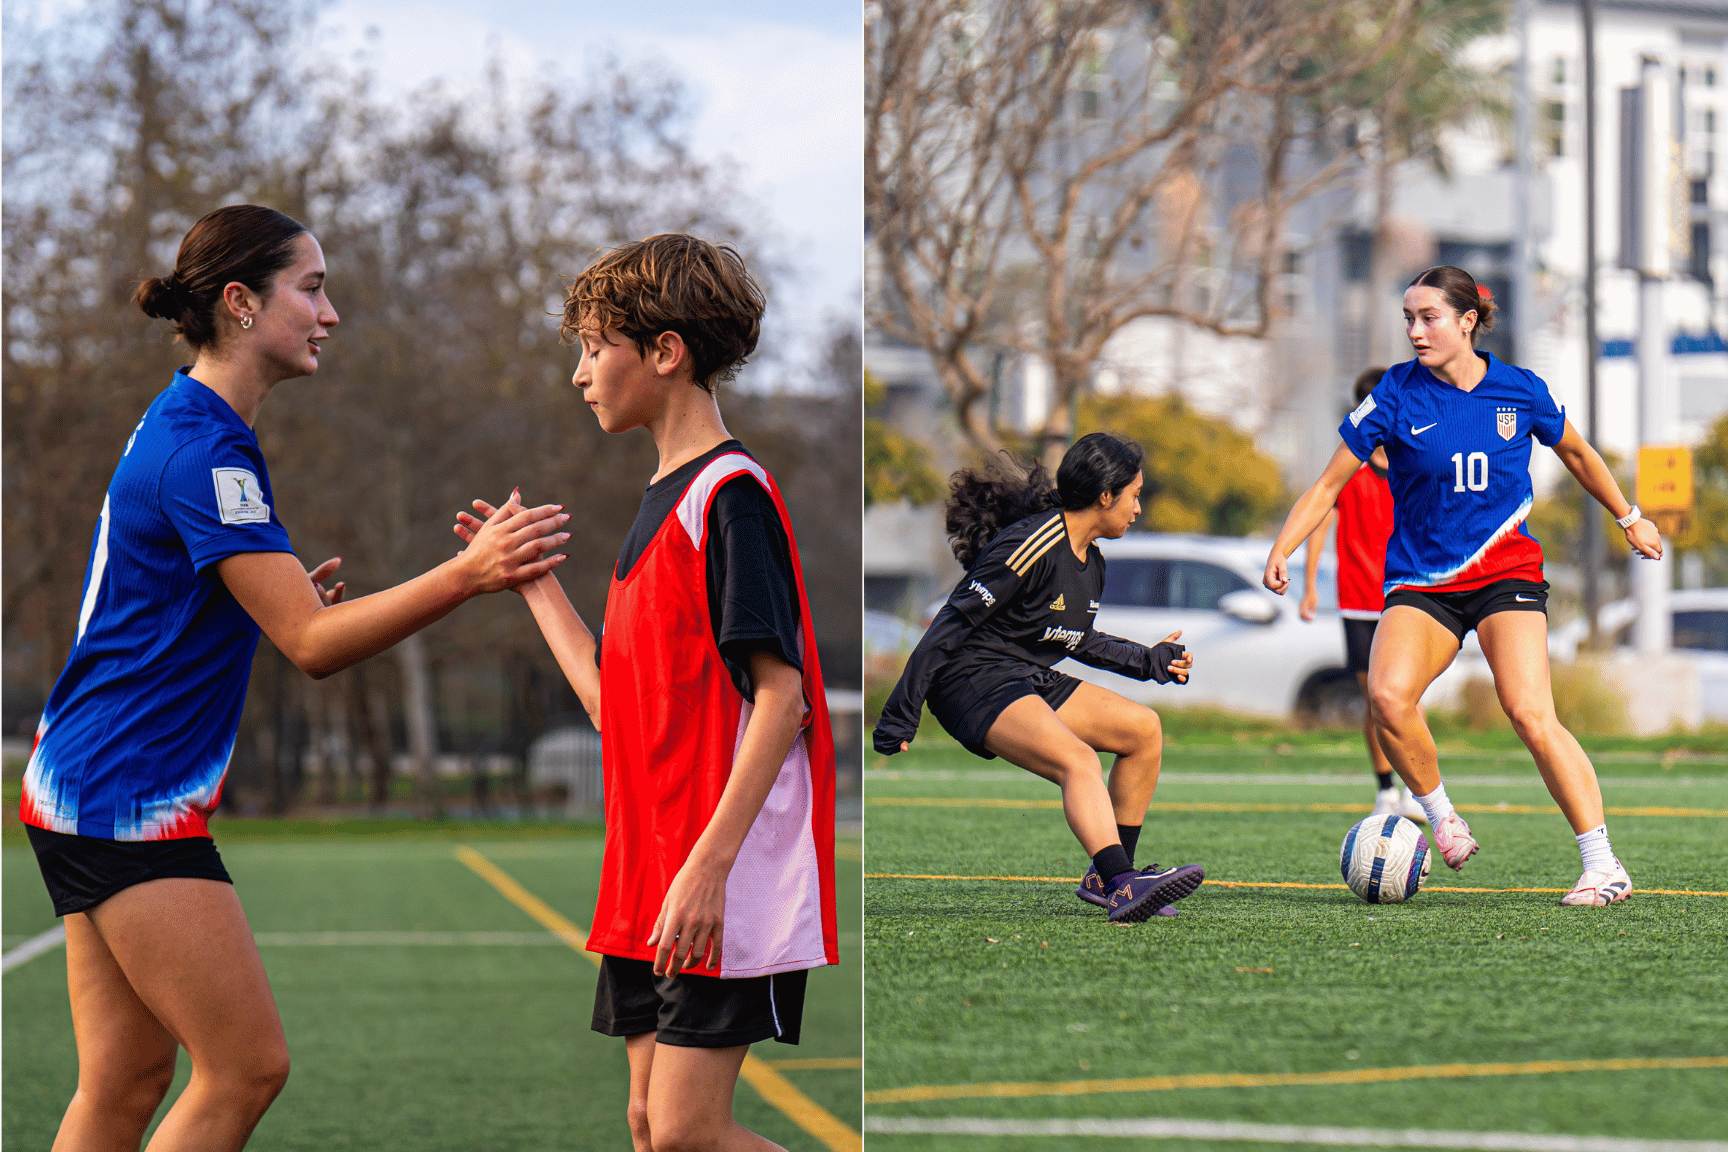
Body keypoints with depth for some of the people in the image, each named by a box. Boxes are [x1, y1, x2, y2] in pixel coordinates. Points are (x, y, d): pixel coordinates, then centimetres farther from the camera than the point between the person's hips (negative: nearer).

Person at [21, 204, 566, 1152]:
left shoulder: (178, 429, 15)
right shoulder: (203, 451, -17)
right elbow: (312, 644, -23)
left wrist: (281, 601, 12)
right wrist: (465, 576, -32)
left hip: (87, 792, 10)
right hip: (127, 799, -10)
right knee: (247, 1066, -8)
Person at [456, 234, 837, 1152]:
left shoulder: (731, 492, -11)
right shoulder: (662, 499, 17)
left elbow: (780, 693, -18)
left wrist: (709, 864, -24)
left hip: (724, 894, -9)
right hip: (647, 882, 9)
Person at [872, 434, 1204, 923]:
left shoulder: (1091, 561, 10)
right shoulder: (1030, 547, -20)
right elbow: (949, 628, -18)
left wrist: (1148, 661, 22)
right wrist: (900, 717, -18)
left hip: (1031, 681, 10)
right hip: (974, 683, -10)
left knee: (1144, 728, 2)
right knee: (1078, 759, -30)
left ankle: (1108, 879, 5)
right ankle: (1124, 888, -43)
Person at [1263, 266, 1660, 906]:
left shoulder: (1521, 391, -1)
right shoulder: (1397, 394, -4)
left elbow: (1575, 453, 19)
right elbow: (1331, 482, -1)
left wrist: (1628, 519, 29)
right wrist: (1283, 549, -14)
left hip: (1506, 571, -1)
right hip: (1420, 583, 1)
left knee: (1530, 714, -19)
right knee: (1387, 696, -26)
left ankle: (1602, 864, -12)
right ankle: (1441, 817, -3)